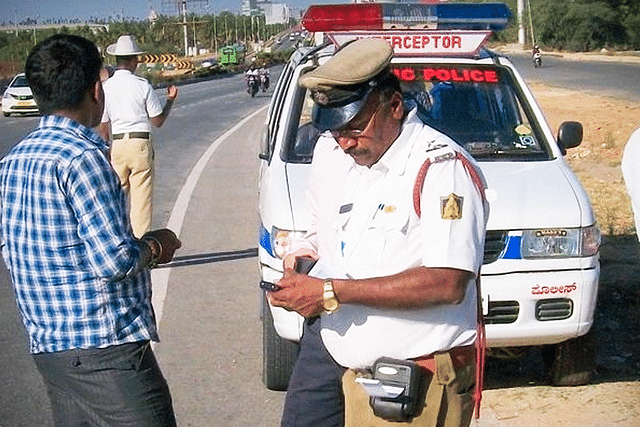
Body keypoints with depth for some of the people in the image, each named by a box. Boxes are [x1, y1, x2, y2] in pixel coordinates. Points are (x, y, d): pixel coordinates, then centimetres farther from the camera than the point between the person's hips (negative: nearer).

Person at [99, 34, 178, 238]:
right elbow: (158, 121, 1)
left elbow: (103, 127, 7)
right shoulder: (142, 85, -6)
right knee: (141, 199, 1)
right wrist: (170, 100, 16)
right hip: (141, 144, -3)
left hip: (117, 145, 3)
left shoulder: (105, 88, 2)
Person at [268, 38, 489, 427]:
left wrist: (331, 291, -26)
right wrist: (305, 250, -1)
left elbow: (448, 284, -27)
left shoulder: (441, 167, -19)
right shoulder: (330, 151, 6)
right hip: (329, 347, 7)